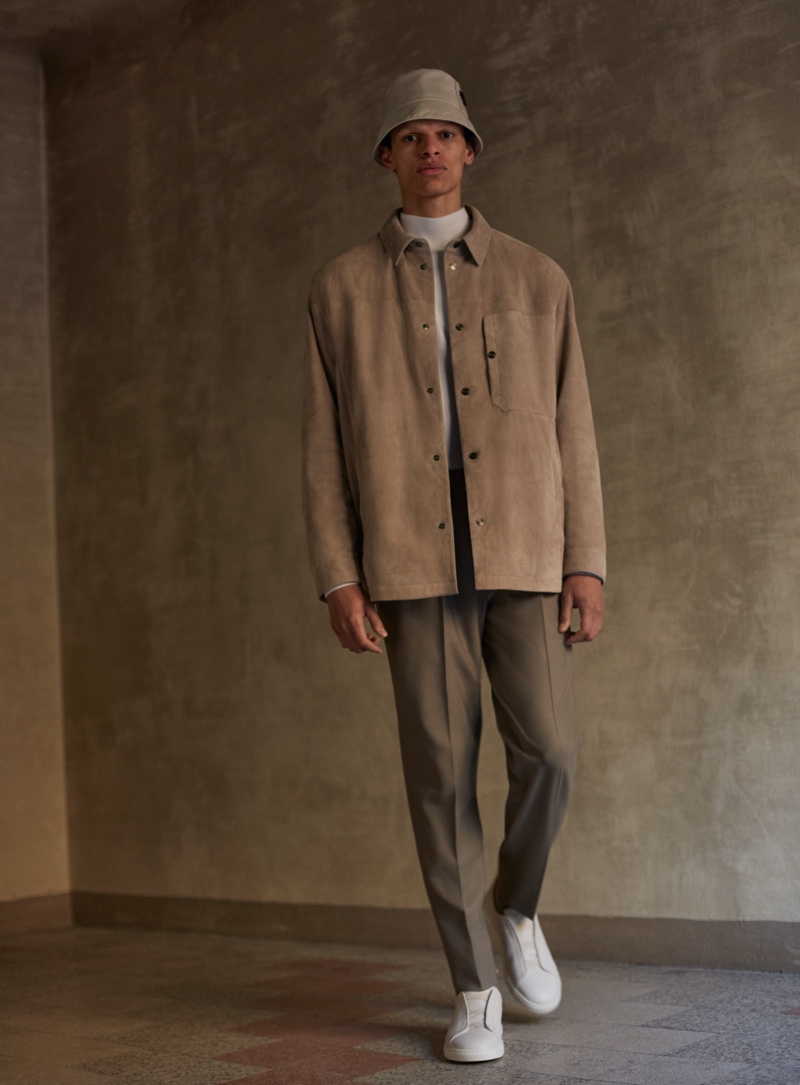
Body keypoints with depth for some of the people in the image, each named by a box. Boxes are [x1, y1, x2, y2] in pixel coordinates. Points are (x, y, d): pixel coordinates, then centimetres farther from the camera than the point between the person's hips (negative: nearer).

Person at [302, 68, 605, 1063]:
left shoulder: (534, 279, 9)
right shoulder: (342, 288, 7)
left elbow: (569, 430, 7)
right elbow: (325, 444, 3)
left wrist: (587, 563, -2)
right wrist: (337, 579, -6)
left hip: (521, 556, 1)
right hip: (411, 561, -1)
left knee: (545, 752, -10)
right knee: (442, 772, -3)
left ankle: (516, 906, 21)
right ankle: (476, 991, 8)